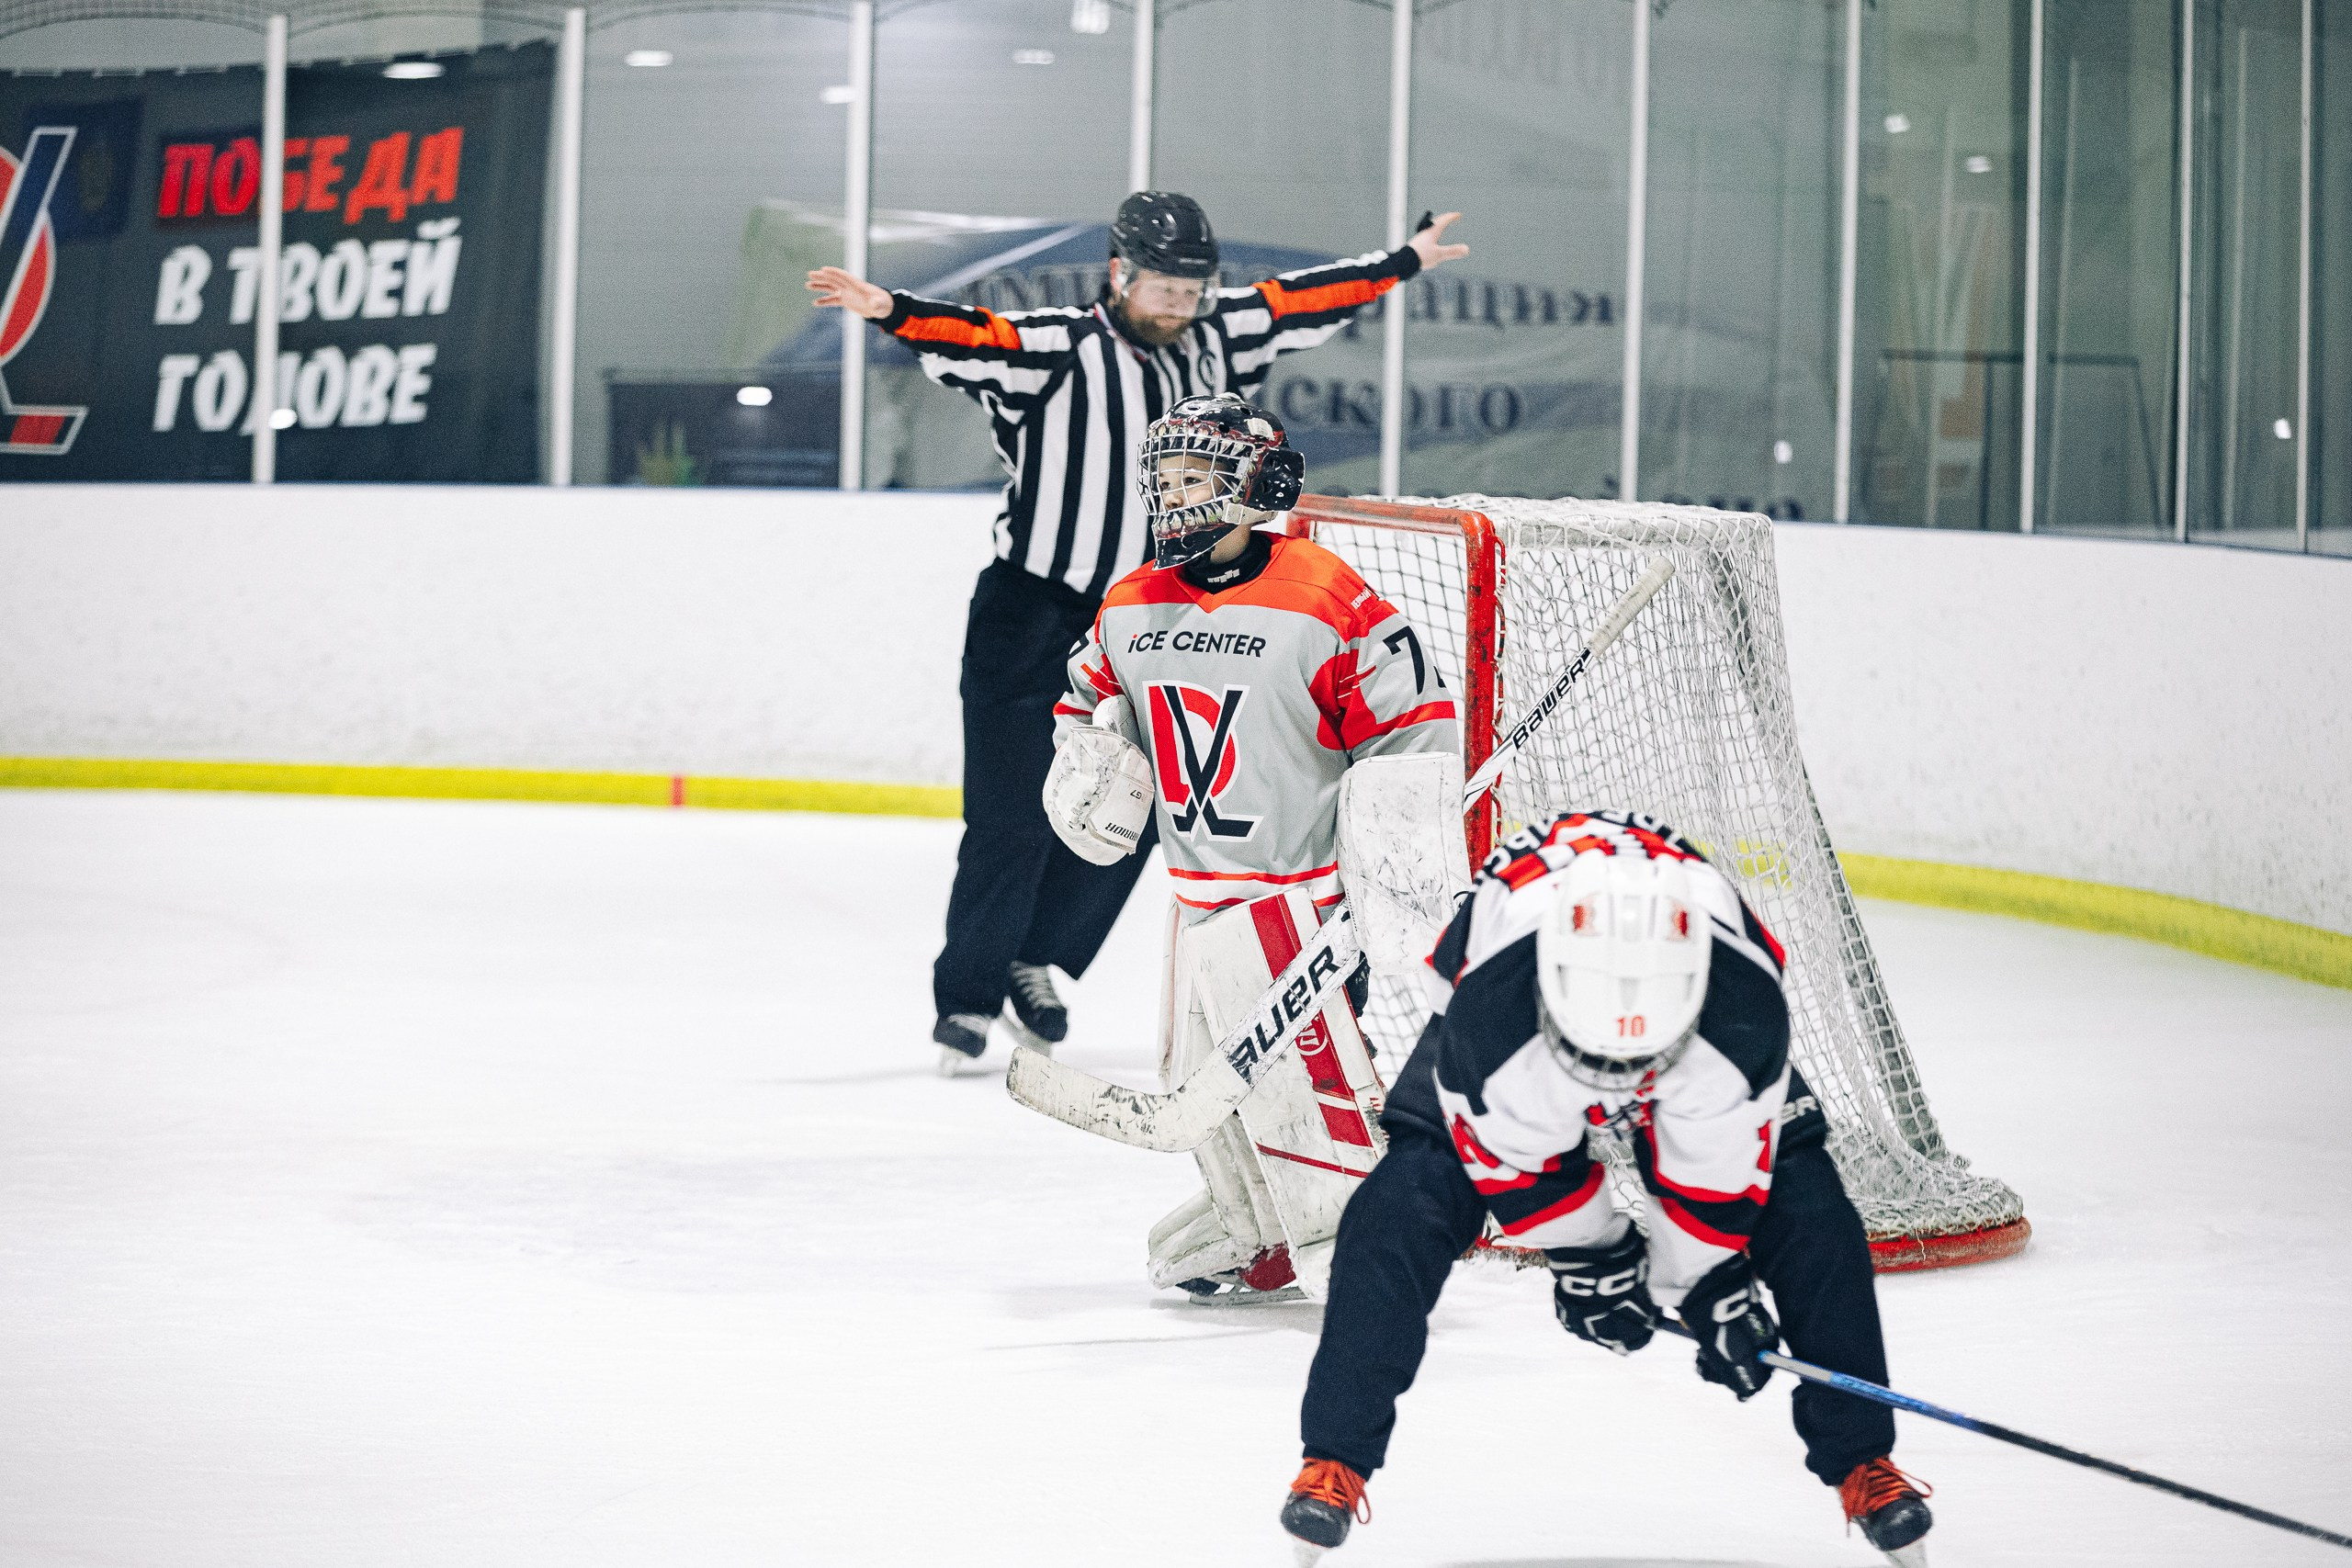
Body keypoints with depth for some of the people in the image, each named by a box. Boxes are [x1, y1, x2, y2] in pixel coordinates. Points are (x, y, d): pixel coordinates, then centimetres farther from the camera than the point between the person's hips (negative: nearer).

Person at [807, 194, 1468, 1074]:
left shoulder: (1216, 340, 7)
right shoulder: (1057, 350, -12)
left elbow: (1303, 303, 17)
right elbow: (971, 341, -27)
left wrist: (1405, 262, 25)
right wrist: (892, 311, -45)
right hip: (1030, 614, -6)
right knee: (1012, 818, -6)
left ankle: (1035, 963, 24)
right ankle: (968, 995, 6)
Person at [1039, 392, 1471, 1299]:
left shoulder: (1326, 604, -16)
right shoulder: (1133, 608, 5)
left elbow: (1413, 727, -15)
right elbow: (1093, 704, 22)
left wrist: (1399, 866, -18)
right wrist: (1085, 777, 2)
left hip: (1303, 888, -8)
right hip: (1202, 892, 8)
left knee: (1297, 1061, -15)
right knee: (1202, 1073, 13)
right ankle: (1252, 1234, 30)